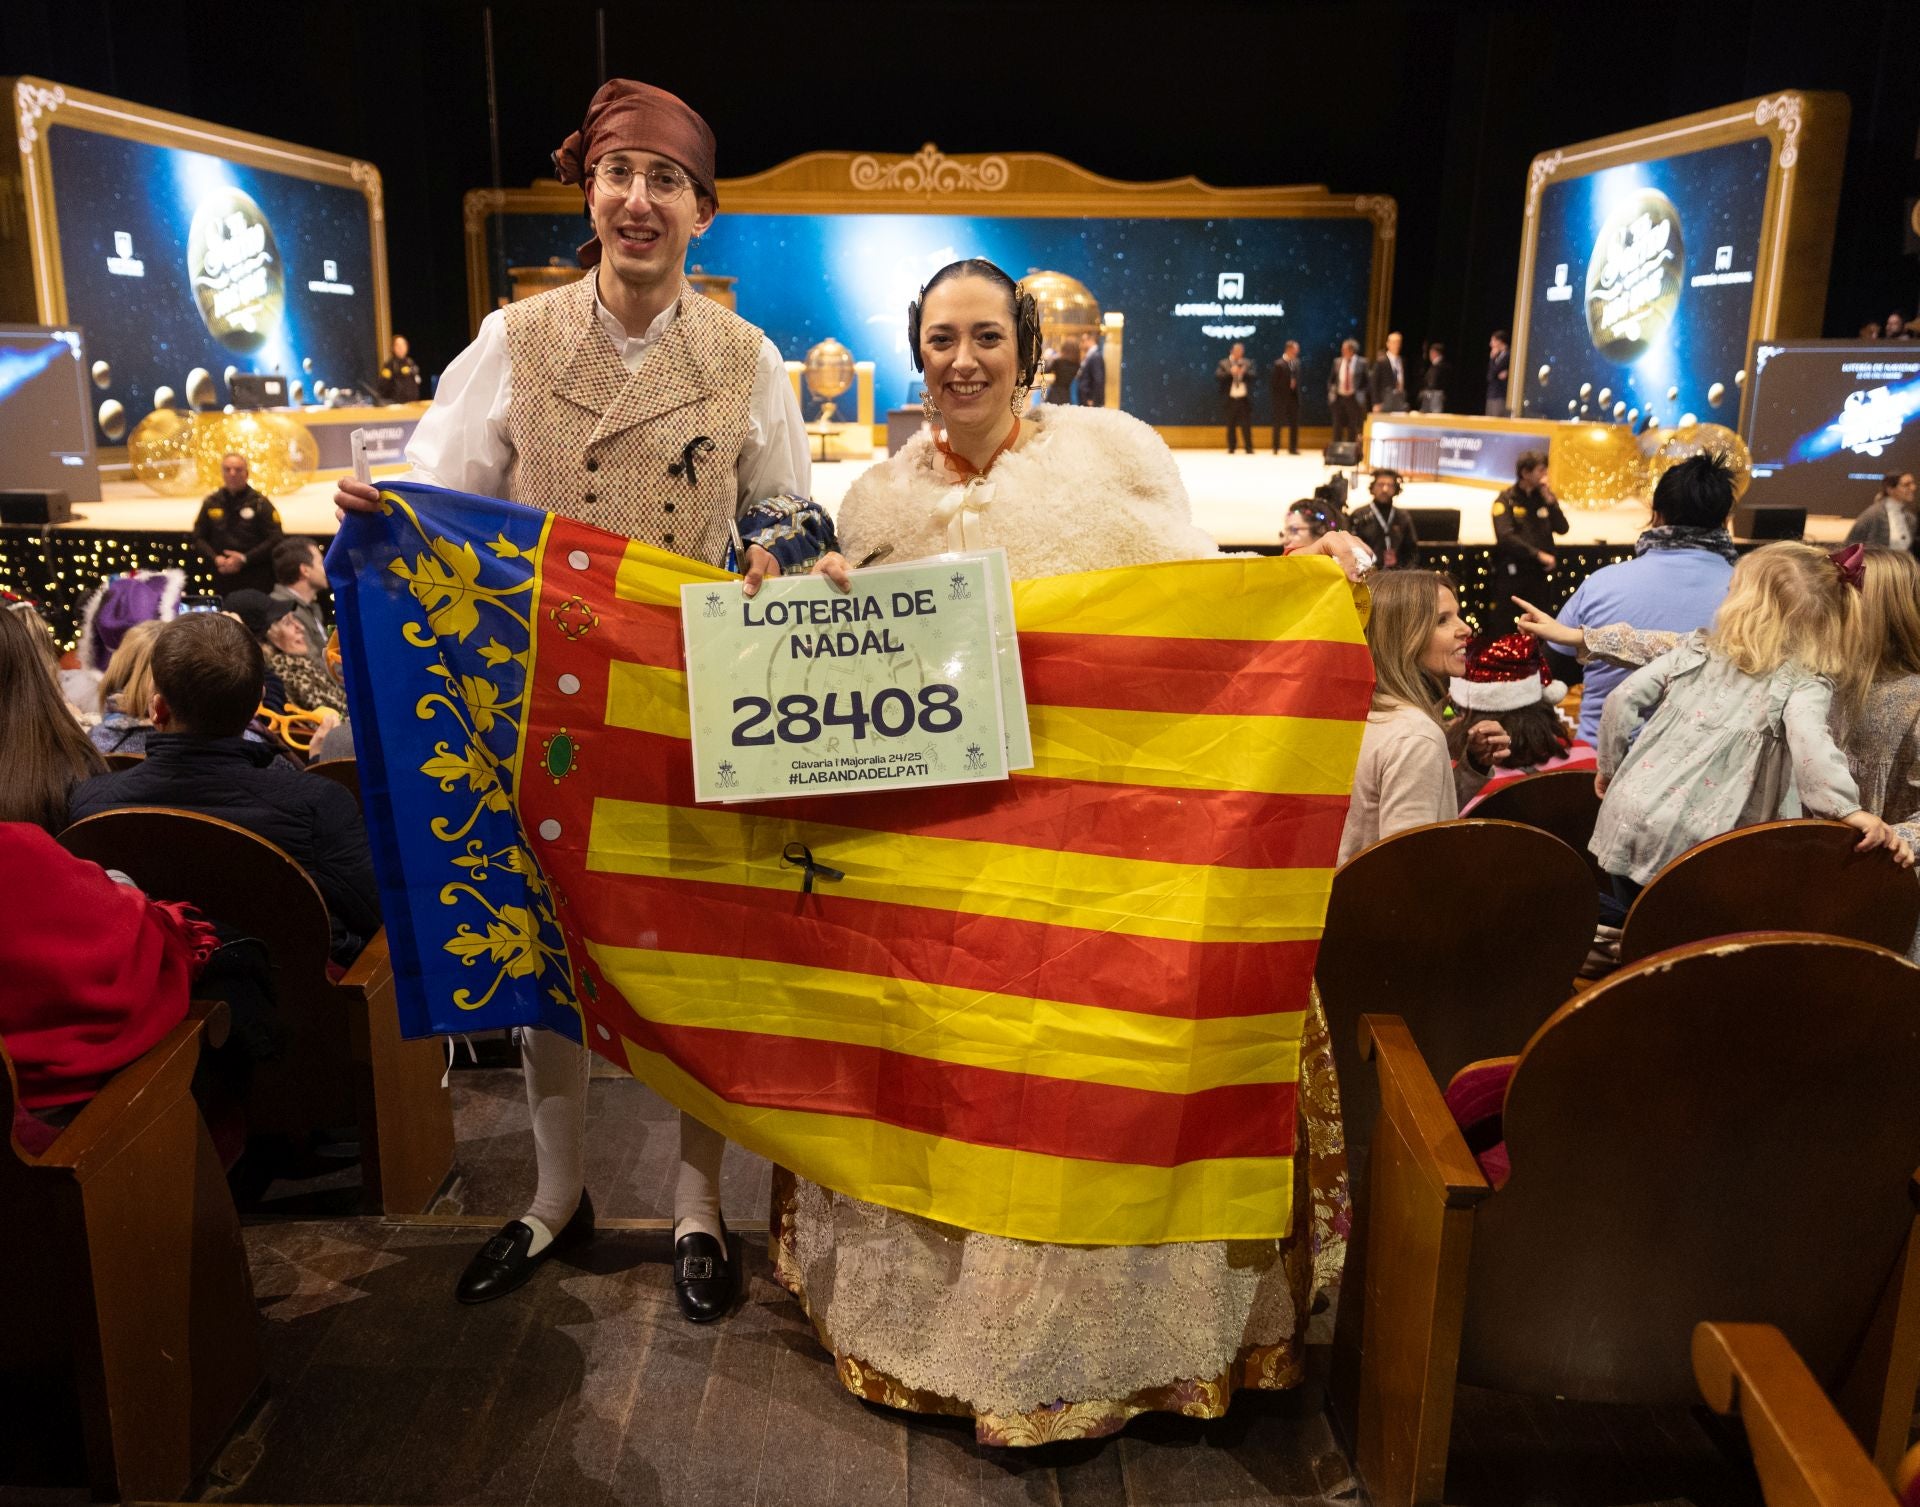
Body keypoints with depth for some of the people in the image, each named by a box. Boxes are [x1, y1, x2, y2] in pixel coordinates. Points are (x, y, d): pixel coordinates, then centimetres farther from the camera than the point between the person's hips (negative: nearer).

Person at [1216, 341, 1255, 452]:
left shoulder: (1248, 363, 11)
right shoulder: (1223, 363, 5)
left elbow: (1252, 376, -1)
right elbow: (1217, 376, -8)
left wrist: (1244, 373, -18)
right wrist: (1230, 373, -19)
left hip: (1244, 399, 1)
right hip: (1230, 399, -1)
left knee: (1246, 424, -1)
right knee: (1231, 425, 5)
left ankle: (1249, 448, 2)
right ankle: (1231, 448, 12)